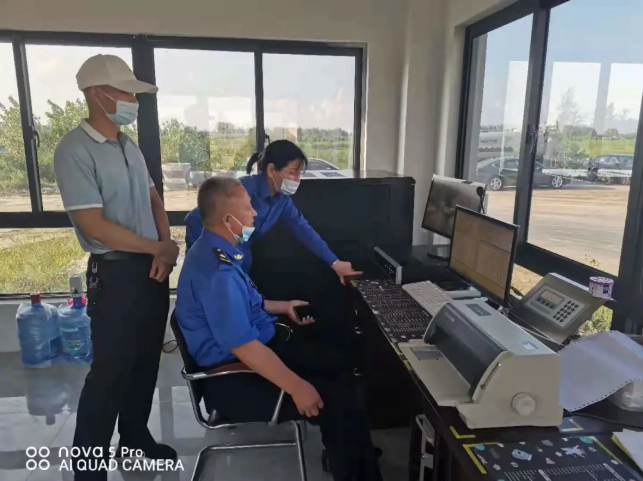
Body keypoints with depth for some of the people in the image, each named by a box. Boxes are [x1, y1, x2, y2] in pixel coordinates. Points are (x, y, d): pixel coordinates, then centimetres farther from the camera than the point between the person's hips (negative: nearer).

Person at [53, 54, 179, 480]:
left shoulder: (129, 146, 10)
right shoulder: (75, 150, -14)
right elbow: (95, 226, -19)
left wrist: (166, 248, -3)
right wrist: (160, 248, -11)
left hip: (153, 268, 7)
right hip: (116, 273, -7)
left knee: (146, 360, 17)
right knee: (110, 370, 3)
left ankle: (135, 437, 37)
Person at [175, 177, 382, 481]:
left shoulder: (218, 250, 5)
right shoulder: (217, 271, -29)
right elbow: (244, 347, -30)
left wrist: (282, 307, 26)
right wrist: (296, 388, -26)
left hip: (261, 340, 10)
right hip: (234, 374, -10)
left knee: (339, 366, 12)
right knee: (339, 404, -14)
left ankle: (353, 454, 29)